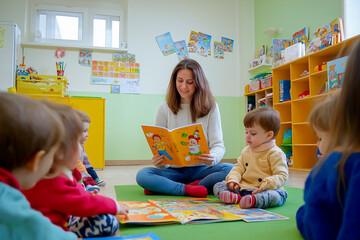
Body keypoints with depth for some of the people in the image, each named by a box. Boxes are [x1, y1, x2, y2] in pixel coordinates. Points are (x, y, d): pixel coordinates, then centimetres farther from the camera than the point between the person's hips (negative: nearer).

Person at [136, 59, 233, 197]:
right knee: (142, 175, -26)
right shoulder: (165, 109, 4)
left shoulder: (210, 107, 2)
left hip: (200, 170, 1)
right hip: (173, 170, 0)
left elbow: (218, 145, -4)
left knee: (230, 170, -29)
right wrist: (158, 162, -22)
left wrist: (213, 158, -28)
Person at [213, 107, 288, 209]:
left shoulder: (275, 153, -6)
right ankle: (235, 197, -35)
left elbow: (282, 176, -11)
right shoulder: (246, 151, 15)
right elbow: (239, 167, 17)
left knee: (275, 196, -37)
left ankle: (254, 200, -57)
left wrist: (266, 185, -27)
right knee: (218, 186, -8)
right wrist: (233, 179, -5)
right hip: (242, 188, 6)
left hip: (263, 191, -5)